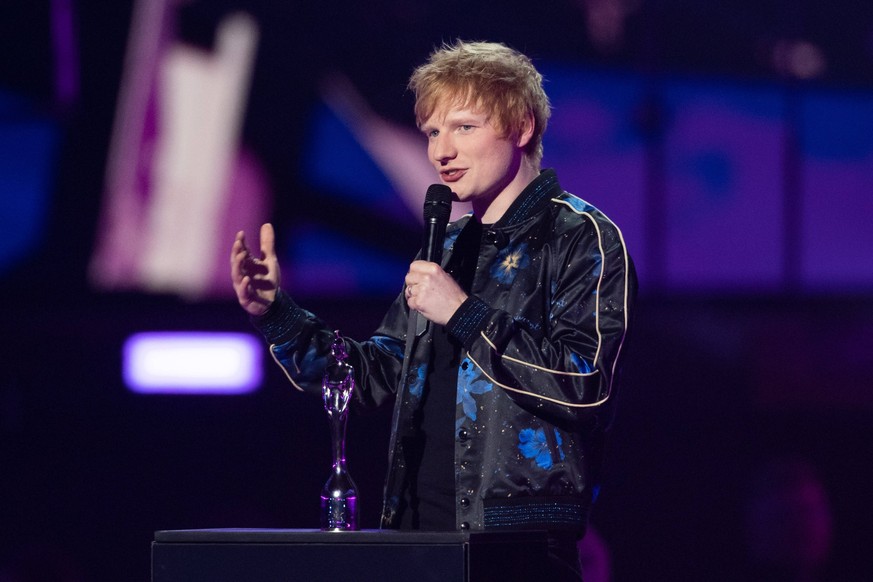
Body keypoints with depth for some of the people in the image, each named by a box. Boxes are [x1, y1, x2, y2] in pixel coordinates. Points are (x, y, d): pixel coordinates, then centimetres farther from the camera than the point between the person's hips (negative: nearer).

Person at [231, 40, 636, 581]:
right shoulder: (452, 247, 20)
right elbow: (377, 374, 21)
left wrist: (466, 314, -17)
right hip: (421, 525, 7)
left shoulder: (582, 239, -5)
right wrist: (276, 314, 9)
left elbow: (587, 385, -18)